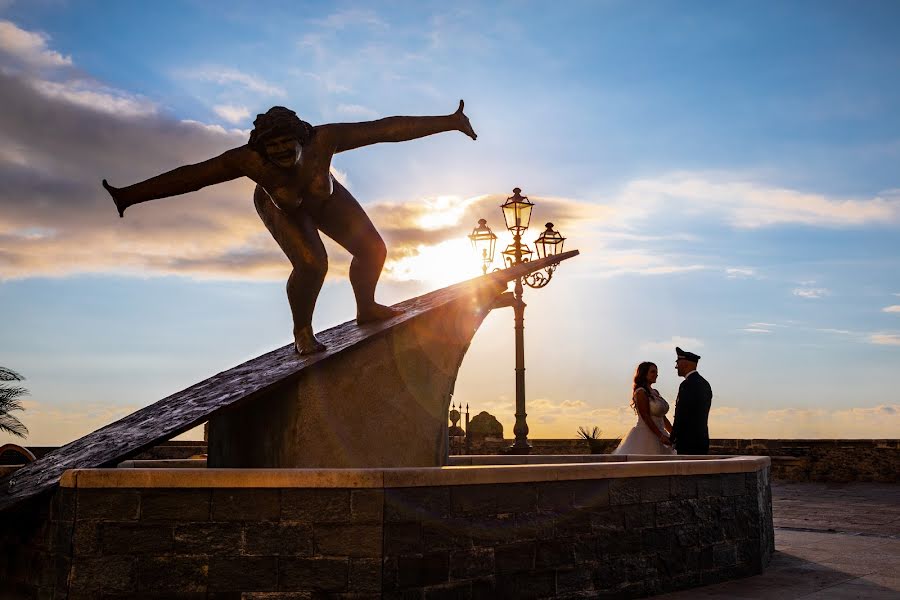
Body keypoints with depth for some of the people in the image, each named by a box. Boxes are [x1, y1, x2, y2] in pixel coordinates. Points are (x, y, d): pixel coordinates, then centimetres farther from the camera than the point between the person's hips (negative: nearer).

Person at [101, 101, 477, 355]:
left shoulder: (324, 139, -41)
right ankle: (302, 332, 0)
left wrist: (448, 122, -42)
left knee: (372, 248, -5)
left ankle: (366, 308, 24)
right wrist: (130, 196, -35)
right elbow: (188, 177, -36)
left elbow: (387, 128, -42)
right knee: (310, 263, -26)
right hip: (281, 208, -2)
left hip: (325, 198, 3)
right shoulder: (248, 159, -41)